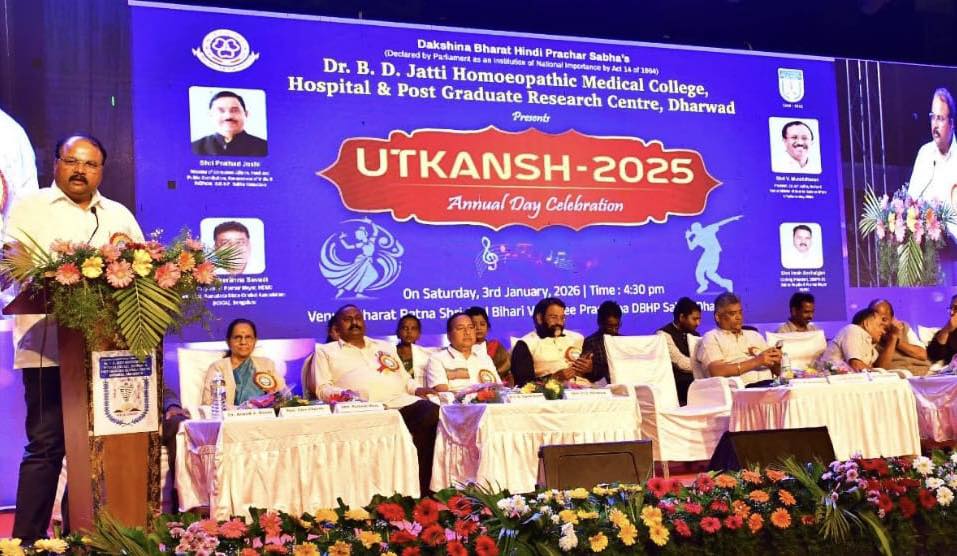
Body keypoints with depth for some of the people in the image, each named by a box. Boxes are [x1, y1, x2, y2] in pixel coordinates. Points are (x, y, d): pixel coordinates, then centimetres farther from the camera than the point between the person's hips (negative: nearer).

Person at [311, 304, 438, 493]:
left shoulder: (386, 347, 33)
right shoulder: (326, 351, 21)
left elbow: (405, 379, 30)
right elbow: (323, 388, 9)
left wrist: (416, 389, 6)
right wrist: (340, 393, -14)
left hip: (403, 402, 4)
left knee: (433, 415, -29)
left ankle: (422, 491, -26)